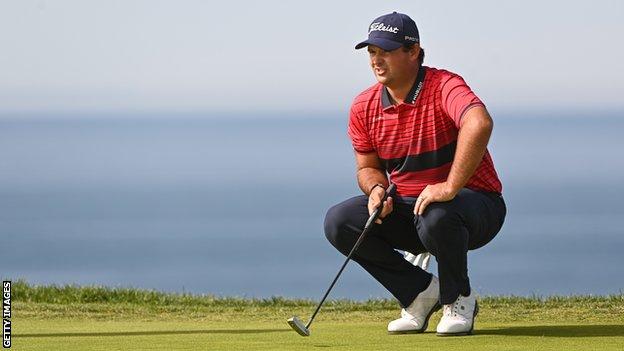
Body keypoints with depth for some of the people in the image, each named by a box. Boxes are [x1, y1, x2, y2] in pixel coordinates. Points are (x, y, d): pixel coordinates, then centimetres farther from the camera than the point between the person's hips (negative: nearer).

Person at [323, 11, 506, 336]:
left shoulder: (443, 87, -20)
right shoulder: (364, 107, 1)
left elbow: (479, 124, -41)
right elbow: (367, 167, 12)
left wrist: (450, 187, -45)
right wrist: (376, 188, -13)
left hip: (474, 201, -6)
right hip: (405, 209, 6)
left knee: (436, 218, -41)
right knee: (338, 222, -13)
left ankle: (458, 300, -9)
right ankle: (420, 292, 0)